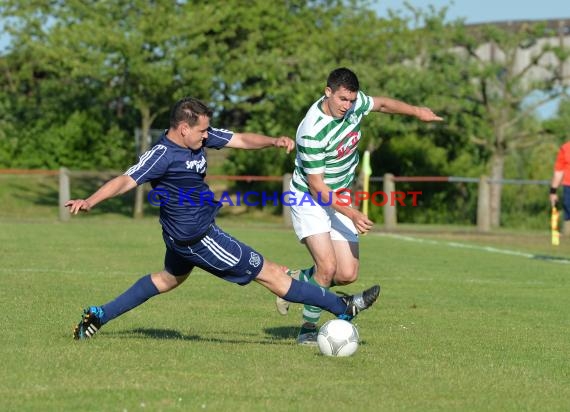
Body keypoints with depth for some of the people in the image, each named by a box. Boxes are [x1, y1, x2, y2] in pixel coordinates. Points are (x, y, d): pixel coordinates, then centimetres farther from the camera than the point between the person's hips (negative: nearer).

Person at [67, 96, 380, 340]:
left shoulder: (198, 136, -1)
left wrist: (273, 141, -15)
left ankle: (98, 316, 35)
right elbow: (127, 181, -30)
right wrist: (90, 201, -43)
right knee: (270, 273, -3)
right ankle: (343, 309, 4)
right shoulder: (162, 155, -25)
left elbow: (241, 140, 2)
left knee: (170, 278, 34)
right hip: (198, 238, -10)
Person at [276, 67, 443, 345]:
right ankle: (309, 328, -1)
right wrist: (351, 214, -28)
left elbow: (381, 104, 16)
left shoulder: (354, 103, -9)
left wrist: (416, 111, 9)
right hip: (310, 200, -7)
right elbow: (317, 186, -24)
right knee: (327, 266, -22)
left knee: (347, 275, -4)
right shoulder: (312, 132, -29)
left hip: (340, 200, 7)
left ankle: (294, 281, 23)